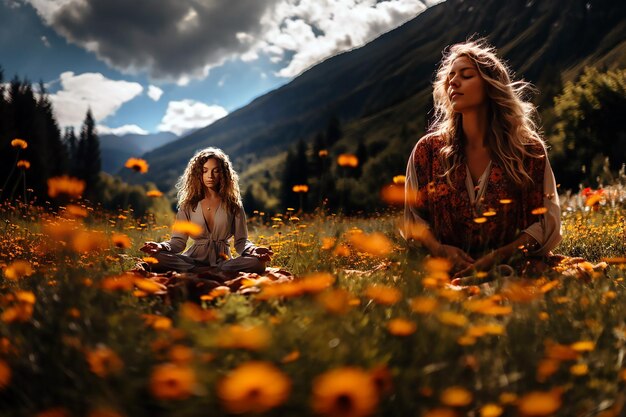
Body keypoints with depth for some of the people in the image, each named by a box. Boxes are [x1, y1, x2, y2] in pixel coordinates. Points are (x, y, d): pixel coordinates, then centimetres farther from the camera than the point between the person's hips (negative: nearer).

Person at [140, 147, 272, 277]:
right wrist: (161, 246, -18)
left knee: (257, 263, -32)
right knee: (157, 259, -30)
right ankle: (217, 274, -29)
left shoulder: (232, 204, 8)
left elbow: (241, 241, 4)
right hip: (193, 260, 1)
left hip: (223, 261, -1)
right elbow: (178, 241, 5)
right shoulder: (188, 205, 10)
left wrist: (252, 250, -20)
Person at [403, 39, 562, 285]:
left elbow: (547, 223, 0)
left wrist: (499, 256, -16)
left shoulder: (529, 150, 1)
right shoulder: (428, 149, 4)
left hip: (507, 270, 0)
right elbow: (413, 217, 7)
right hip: (445, 271, 1)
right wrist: (439, 249, -14)